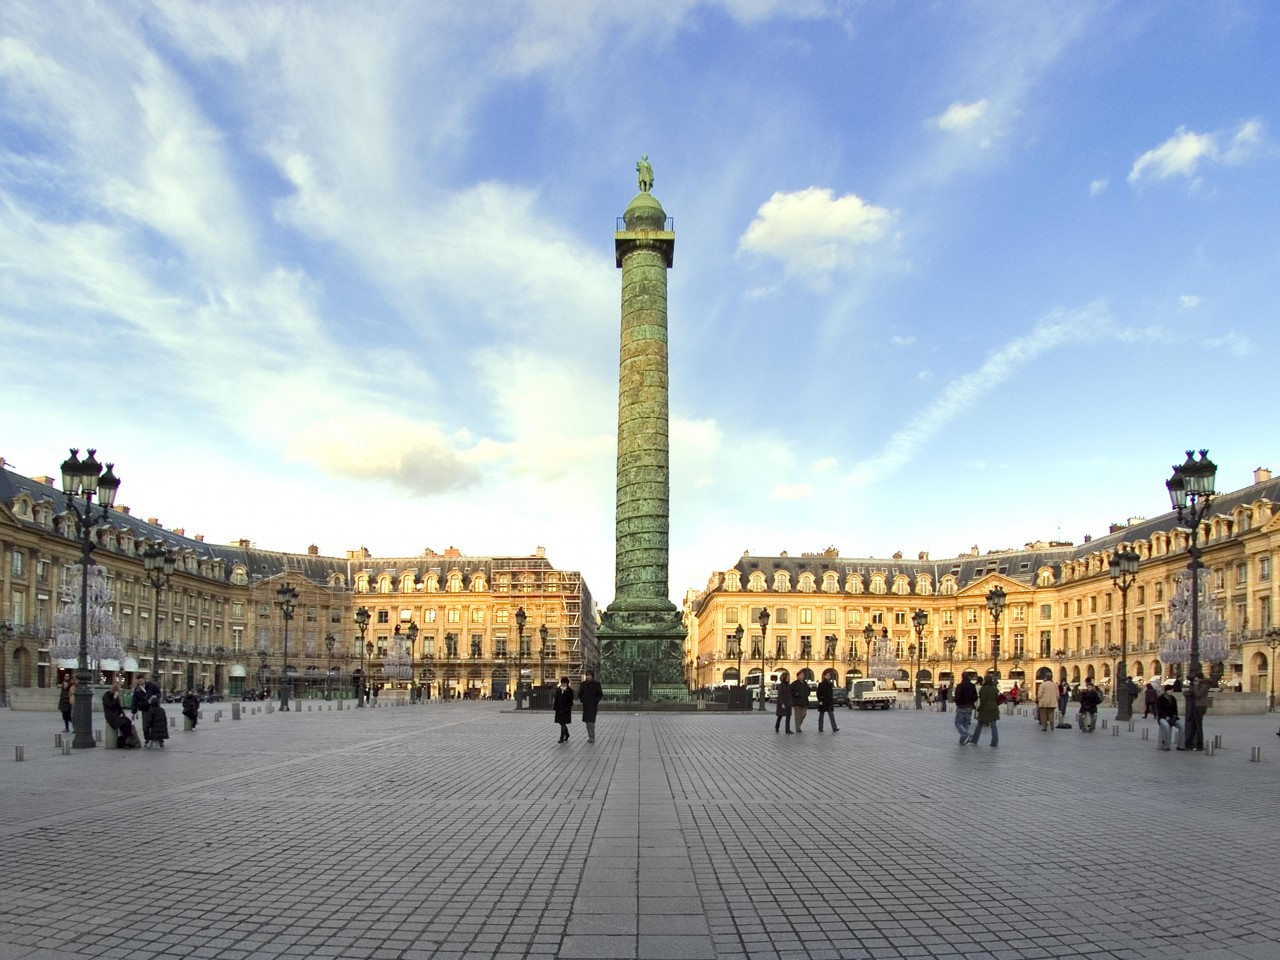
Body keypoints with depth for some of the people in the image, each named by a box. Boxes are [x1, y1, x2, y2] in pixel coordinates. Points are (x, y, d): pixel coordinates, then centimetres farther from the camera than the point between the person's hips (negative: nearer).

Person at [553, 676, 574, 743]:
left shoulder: (569, 690, -6)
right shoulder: (558, 689, 7)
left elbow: (570, 701, -6)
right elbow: (556, 699, 11)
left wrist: (569, 709, -13)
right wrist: (556, 707, 7)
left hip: (566, 709, -5)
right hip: (559, 709, 5)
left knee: (563, 723, -7)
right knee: (562, 723, 13)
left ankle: (562, 738, -4)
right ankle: (567, 734, 33)